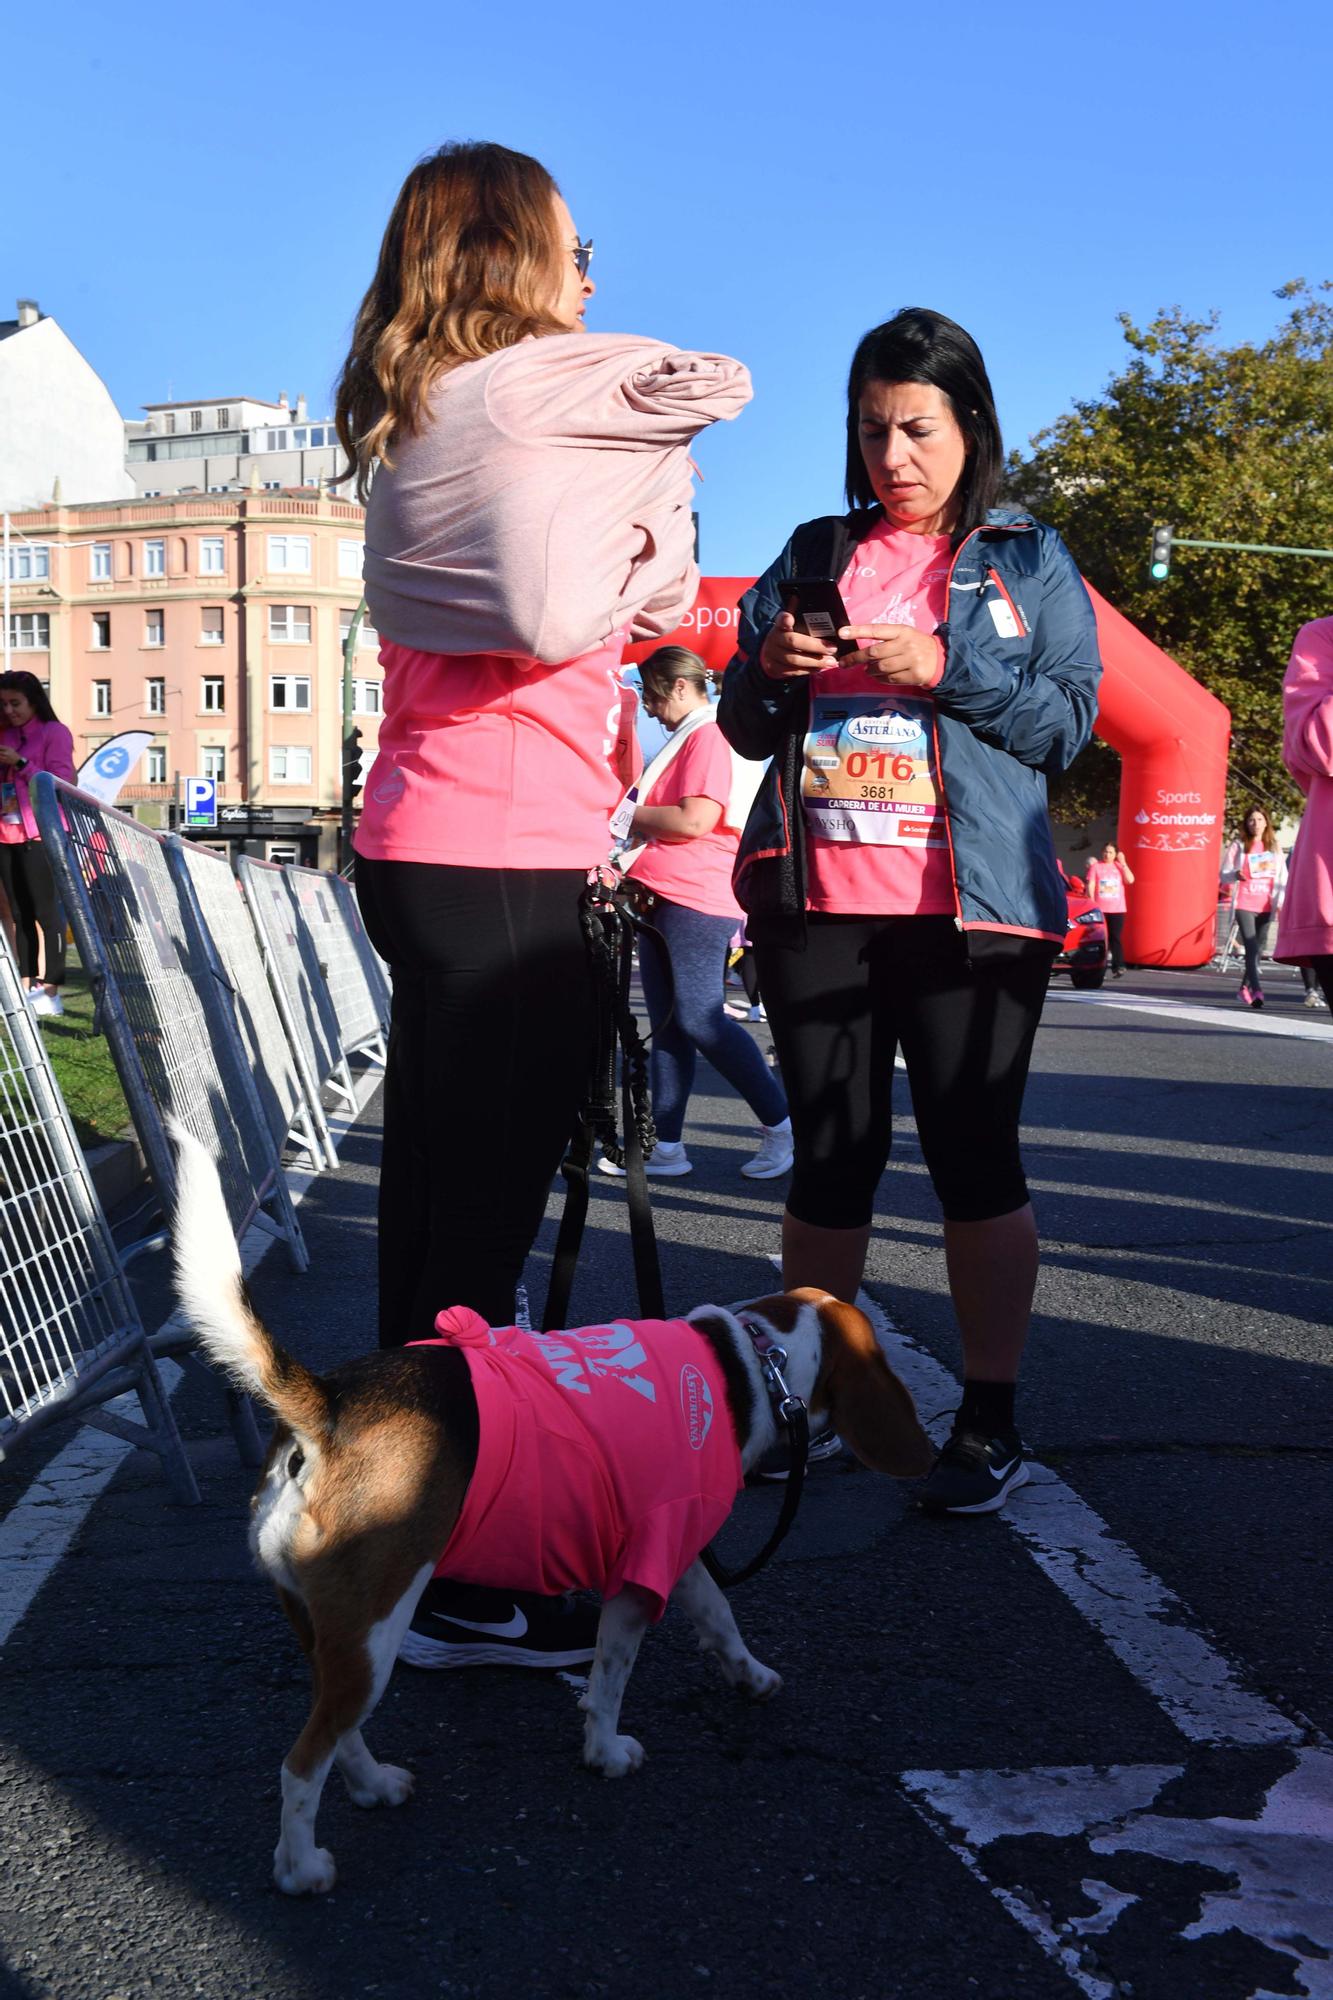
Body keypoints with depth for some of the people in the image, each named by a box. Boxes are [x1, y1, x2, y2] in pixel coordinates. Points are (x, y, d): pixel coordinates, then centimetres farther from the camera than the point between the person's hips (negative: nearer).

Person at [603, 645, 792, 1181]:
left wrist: (629, 816, -9)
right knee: (667, 1025, 8)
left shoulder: (710, 736, -10)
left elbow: (695, 820, -21)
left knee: (699, 1019, -11)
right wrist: (636, 824, 8)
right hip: (663, 896, 10)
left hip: (697, 899, -10)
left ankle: (780, 1123, -1)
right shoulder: (685, 739, 22)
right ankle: (666, 1146, 11)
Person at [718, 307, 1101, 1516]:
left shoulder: (1028, 562, 8)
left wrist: (947, 669, -14)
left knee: (974, 1151, -1)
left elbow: (1071, 722, -1)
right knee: (832, 1150, 8)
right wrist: (770, 669, -6)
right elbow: (745, 730, 16)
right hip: (814, 897, 3)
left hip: (966, 906, -2)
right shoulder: (814, 554, 15)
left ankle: (990, 1418, 10)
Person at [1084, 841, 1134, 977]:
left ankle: (1118, 967, -5)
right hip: (1100, 908, -1)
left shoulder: (1119, 866, 11)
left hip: (1117, 909, 1)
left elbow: (1130, 880, -3)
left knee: (1116, 938, -2)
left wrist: (1123, 863, -3)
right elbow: (1090, 885, 1)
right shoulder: (1096, 866, 6)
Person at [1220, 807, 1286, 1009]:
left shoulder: (1274, 847, 13)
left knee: (1260, 947, 7)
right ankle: (1257, 990, -24)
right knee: (1251, 947, -15)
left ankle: (1245, 988, 21)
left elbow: (1283, 877, 13)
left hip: (1265, 906, 4)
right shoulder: (1238, 846, 5)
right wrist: (1236, 875, -19)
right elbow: (1224, 875, 4)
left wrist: (1280, 901, 0)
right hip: (1244, 904, -3)